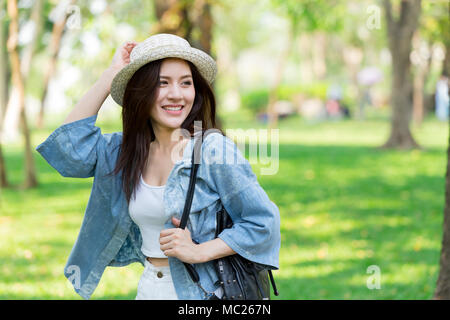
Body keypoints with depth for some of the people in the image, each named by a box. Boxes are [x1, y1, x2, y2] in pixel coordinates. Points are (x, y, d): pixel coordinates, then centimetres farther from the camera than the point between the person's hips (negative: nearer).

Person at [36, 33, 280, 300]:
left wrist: (199, 252, -19)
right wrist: (112, 74, -6)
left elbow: (264, 222, -13)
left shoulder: (214, 149, -13)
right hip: (149, 289, 5)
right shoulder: (127, 149, 4)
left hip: (204, 292, -5)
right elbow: (69, 143, -8)